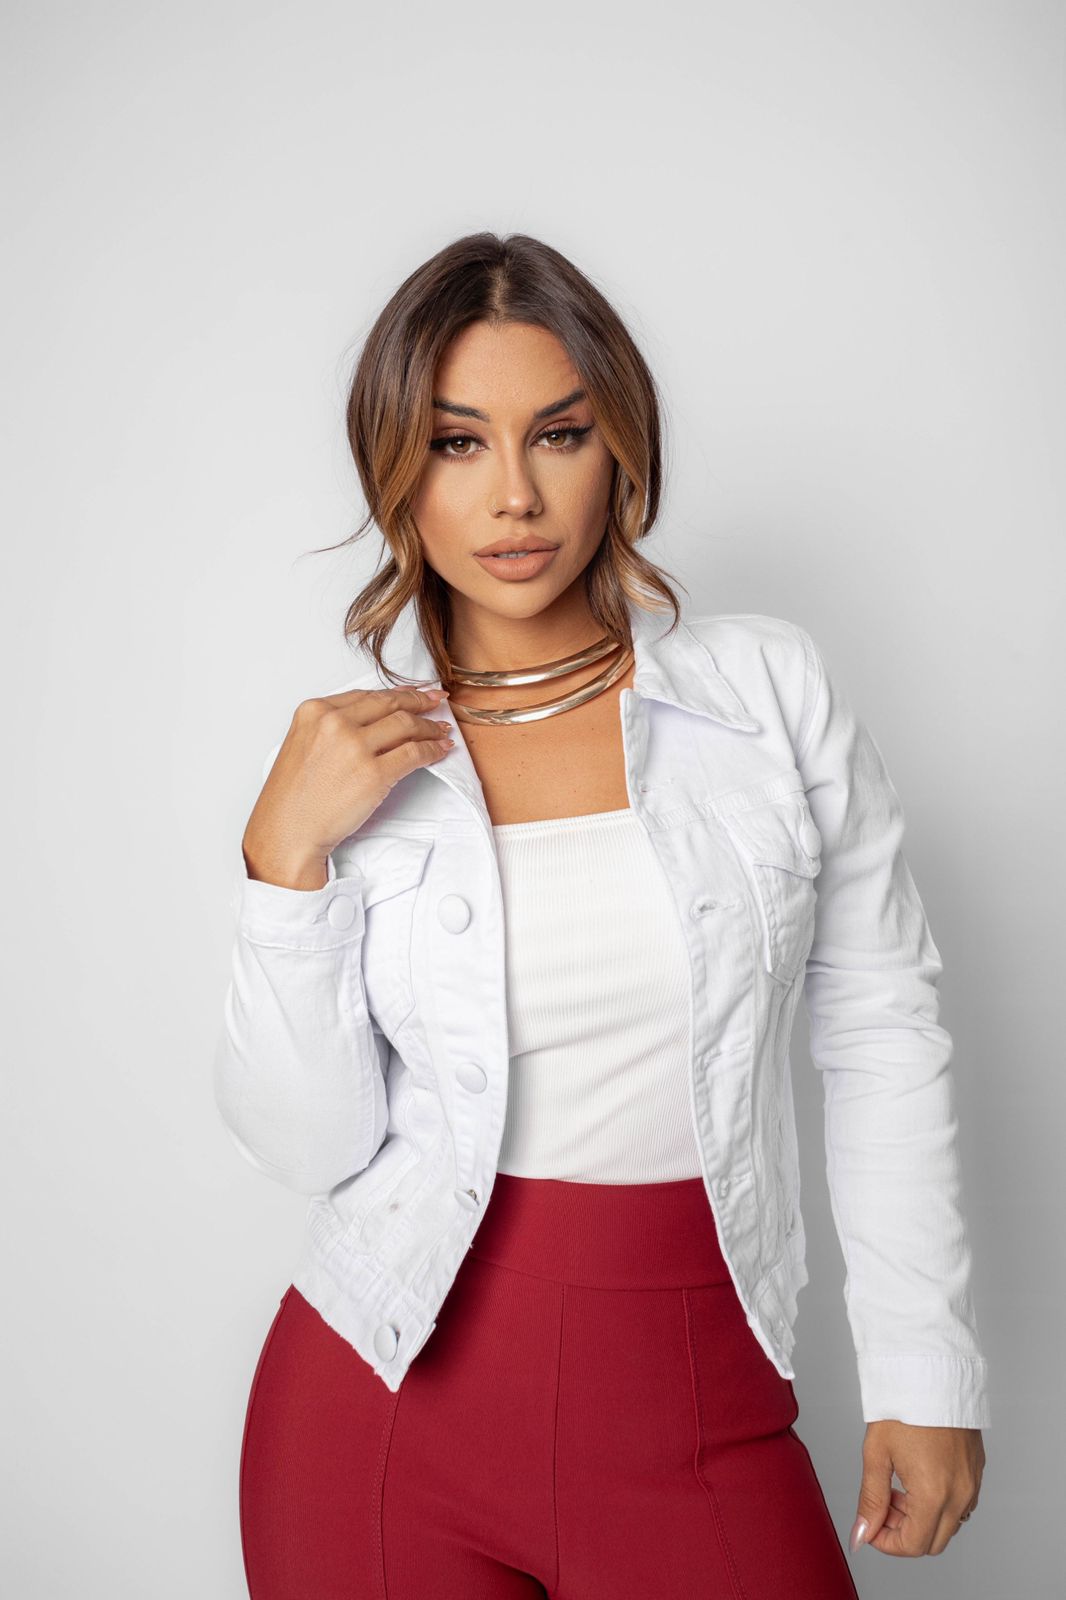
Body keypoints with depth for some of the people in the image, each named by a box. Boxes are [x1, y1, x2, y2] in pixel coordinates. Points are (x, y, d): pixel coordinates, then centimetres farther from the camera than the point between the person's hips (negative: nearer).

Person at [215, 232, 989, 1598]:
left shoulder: (773, 690, -4)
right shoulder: (351, 755, -2)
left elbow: (881, 1034, 1)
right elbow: (311, 1147, -5)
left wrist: (926, 1374, 1)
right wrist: (287, 854, -16)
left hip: (698, 1418, 0)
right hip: (390, 1402, 1)